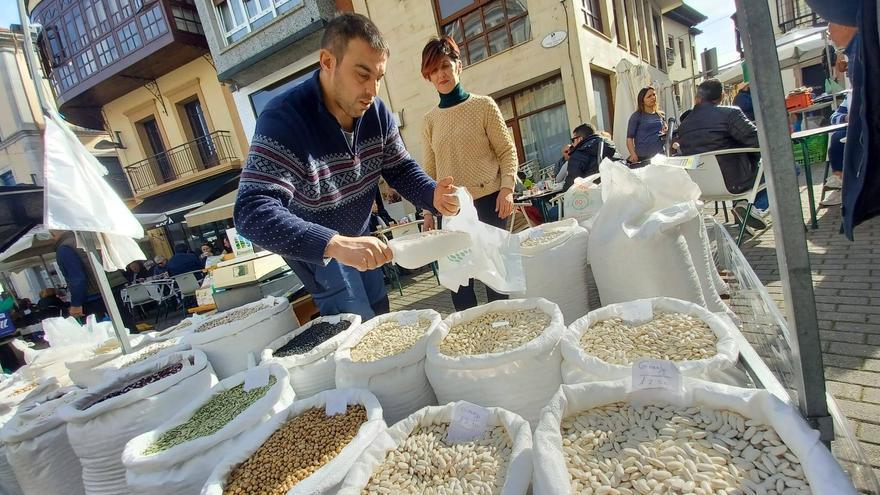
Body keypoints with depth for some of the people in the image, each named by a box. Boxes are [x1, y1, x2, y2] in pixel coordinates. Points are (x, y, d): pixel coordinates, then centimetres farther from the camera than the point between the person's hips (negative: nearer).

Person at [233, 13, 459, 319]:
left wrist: (434, 196, -25)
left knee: (381, 320, 20)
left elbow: (401, 168, -2)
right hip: (314, 248, -6)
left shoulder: (376, 113, -11)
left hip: (359, 242, 6)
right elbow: (253, 212, -40)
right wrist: (336, 244, -55)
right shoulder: (284, 119, -31)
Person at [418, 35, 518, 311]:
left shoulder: (483, 105, 1)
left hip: (488, 201, -2)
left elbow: (507, 151, 0)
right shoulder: (430, 119, 10)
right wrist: (428, 209, 9)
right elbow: (430, 169, 13)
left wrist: (507, 188, -14)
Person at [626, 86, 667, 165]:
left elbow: (665, 129, 29)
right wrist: (633, 155, -21)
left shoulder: (660, 115, 15)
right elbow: (629, 137, -6)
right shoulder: (637, 116, 0)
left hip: (660, 155, 5)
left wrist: (666, 131, 3)